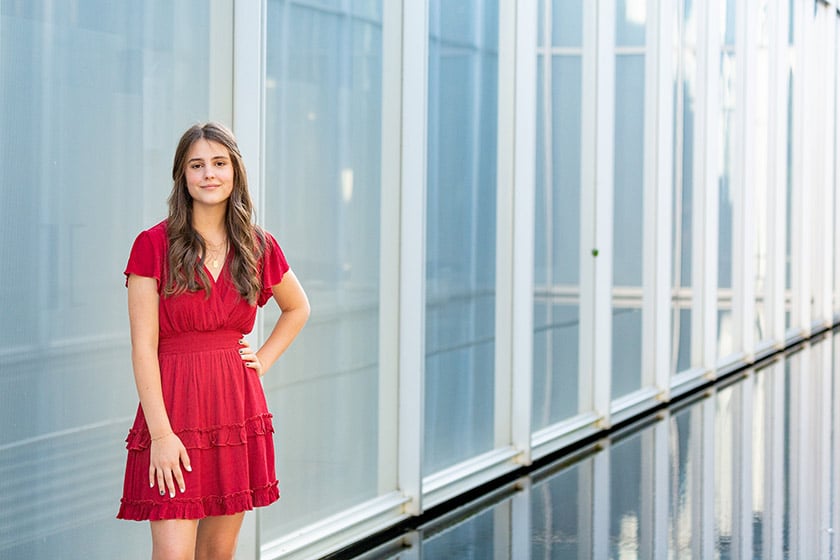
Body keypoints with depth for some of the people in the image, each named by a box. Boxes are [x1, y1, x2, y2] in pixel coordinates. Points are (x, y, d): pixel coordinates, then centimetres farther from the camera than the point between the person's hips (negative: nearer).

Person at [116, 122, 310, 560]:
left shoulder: (259, 247, 6)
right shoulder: (154, 245, -5)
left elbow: (297, 309, 26)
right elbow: (143, 347, -9)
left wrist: (263, 360, 9)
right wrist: (161, 433, -15)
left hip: (238, 408, 4)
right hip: (175, 406, -4)